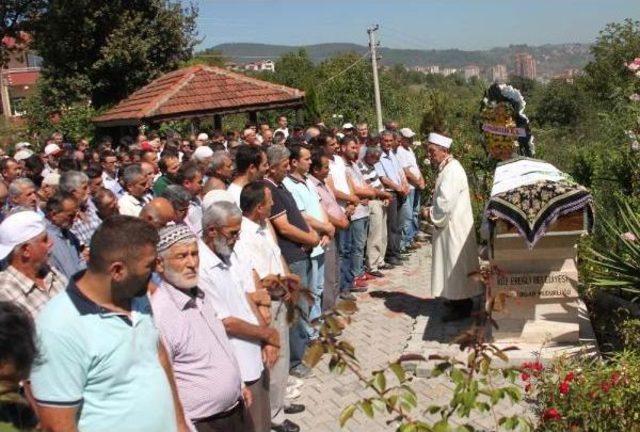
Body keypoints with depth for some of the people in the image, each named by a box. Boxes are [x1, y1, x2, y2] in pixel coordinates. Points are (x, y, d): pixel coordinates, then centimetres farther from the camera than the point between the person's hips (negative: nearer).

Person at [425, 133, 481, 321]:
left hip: (454, 226, -10)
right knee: (454, 264, 17)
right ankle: (458, 299, 28)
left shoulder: (452, 171, -21)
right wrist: (433, 210, 5)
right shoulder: (447, 168, 11)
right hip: (450, 225, 10)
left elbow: (446, 202, -26)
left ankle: (463, 307, 5)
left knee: (457, 263, -3)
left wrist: (431, 213, -11)